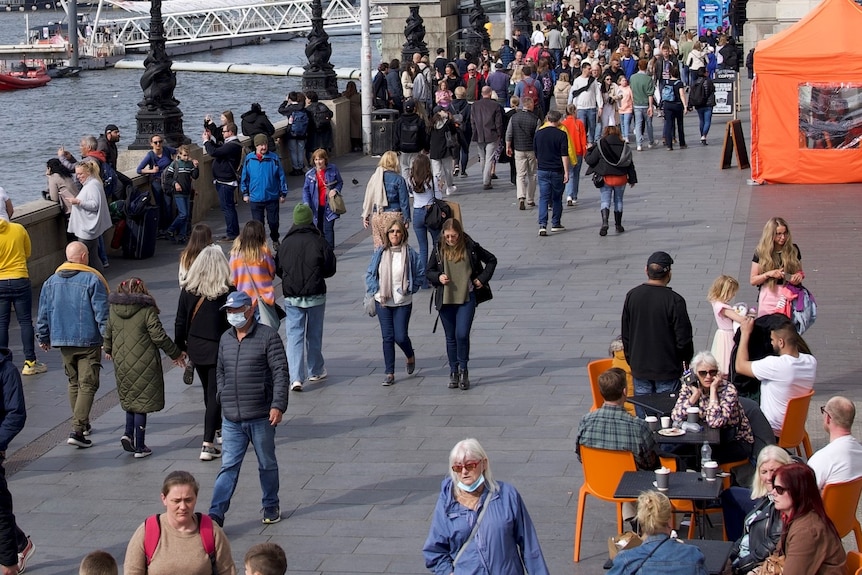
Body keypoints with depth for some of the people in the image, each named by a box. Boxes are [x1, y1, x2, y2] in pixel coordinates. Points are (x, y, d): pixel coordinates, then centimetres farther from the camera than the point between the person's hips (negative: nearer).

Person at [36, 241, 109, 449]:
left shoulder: (51, 282, 6)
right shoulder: (93, 280, -11)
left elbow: (43, 313, 11)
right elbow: (102, 313, -13)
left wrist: (43, 338, 22)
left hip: (63, 340, 6)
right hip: (88, 342, -5)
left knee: (74, 383, 20)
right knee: (88, 385, -4)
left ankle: (82, 424, 29)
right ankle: (77, 430, -15)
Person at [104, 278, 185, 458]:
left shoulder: (113, 310, 2)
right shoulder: (147, 311, -13)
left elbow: (108, 333, 15)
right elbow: (159, 337, -14)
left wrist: (108, 350, 35)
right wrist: (176, 354, -1)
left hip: (122, 363, 5)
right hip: (143, 364, -5)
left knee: (130, 398, 22)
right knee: (141, 401, 3)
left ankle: (128, 433, 4)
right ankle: (139, 446, 5)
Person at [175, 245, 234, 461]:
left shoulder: (188, 290, -5)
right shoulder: (228, 292, -16)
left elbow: (180, 322, 1)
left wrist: (180, 346, 14)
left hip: (195, 348, 4)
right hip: (218, 348, -4)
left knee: (209, 392, 22)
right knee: (215, 395, 1)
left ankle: (217, 429, 41)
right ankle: (208, 445, -4)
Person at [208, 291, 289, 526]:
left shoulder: (268, 336, -7)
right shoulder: (225, 339, 10)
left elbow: (280, 372, -11)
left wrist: (278, 405, -18)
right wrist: (224, 396, 10)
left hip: (261, 417, -4)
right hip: (231, 419, 4)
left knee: (267, 464, 12)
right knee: (228, 467, 0)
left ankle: (271, 507, 28)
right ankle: (216, 514, -3)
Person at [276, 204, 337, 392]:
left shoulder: (285, 244, -3)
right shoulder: (319, 242, -9)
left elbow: (278, 270, 6)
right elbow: (330, 269, -3)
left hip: (291, 297, 1)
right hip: (316, 295, -1)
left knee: (294, 335, 2)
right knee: (314, 334, 15)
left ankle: (295, 377, -9)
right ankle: (315, 371, 28)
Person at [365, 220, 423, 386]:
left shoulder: (410, 253, -6)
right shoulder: (380, 253, -1)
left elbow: (421, 272, 4)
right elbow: (370, 274, 7)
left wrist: (411, 288, -1)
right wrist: (376, 291, -3)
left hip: (403, 302, -2)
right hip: (383, 302, 2)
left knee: (400, 336, -4)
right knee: (388, 337, 2)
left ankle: (410, 356, 30)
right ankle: (389, 372, 11)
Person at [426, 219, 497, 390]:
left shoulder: (470, 247, -4)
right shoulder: (439, 249, 1)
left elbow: (491, 260, 9)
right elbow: (428, 271, 10)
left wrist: (482, 279, 0)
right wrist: (438, 277, -11)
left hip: (467, 298, -2)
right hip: (445, 299, 2)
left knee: (462, 335, -12)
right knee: (451, 338, 9)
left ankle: (463, 370, 5)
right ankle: (453, 371, 21)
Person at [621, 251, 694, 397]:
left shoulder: (631, 296, -2)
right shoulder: (675, 301, -15)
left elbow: (625, 334, 7)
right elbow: (683, 337, -10)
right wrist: (687, 358, 8)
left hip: (639, 369, 4)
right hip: (667, 369, -4)